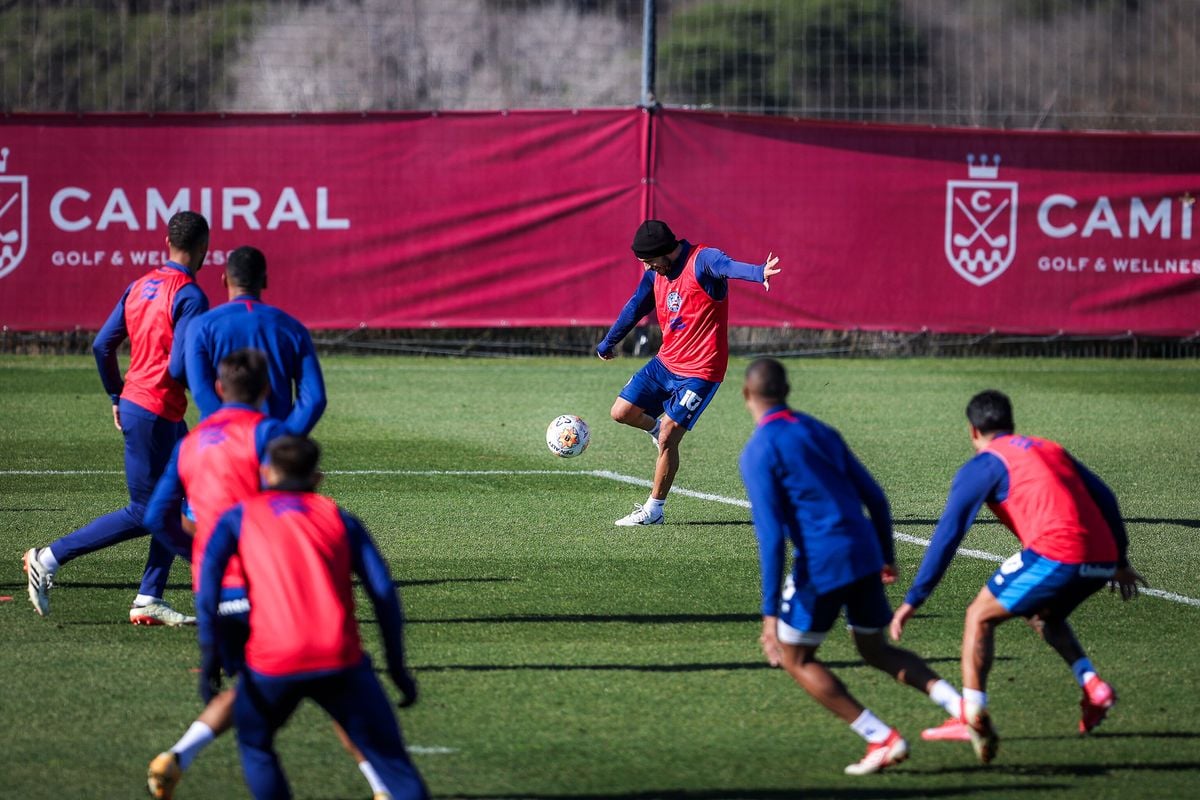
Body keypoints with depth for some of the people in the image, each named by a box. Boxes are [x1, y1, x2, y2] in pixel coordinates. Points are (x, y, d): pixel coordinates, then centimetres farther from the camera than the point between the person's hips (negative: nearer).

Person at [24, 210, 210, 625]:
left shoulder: (140, 286, 8)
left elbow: (102, 345, 10)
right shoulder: (190, 297, -16)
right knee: (143, 514, 0)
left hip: (133, 402, 9)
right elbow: (179, 367, -23)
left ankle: (149, 600, 11)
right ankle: (49, 558, 2)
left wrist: (117, 396, 20)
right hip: (155, 414, -9)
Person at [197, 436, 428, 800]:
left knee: (254, 743, 26)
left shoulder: (240, 517, 17)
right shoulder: (339, 517, 18)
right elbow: (383, 592, 9)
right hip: (340, 659, 0)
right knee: (388, 757, 7)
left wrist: (209, 656, -4)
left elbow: (209, 576, 0)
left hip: (271, 662, 0)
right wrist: (397, 665, 13)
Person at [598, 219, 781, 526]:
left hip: (700, 371, -8)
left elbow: (728, 266, -43)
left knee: (667, 438, -10)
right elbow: (635, 308, 22)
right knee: (622, 412, 4)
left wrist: (758, 273, -66)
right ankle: (657, 428, 36)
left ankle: (654, 510, 4)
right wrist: (608, 343, 35)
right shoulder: (656, 274, 5)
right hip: (666, 362, 8)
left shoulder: (702, 260, -20)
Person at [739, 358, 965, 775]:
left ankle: (882, 739, 2)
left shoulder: (758, 453, -6)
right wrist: (886, 555, 31)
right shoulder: (819, 431, 15)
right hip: (865, 552, 7)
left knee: (795, 658, 11)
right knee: (876, 650, 22)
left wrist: (770, 613, -15)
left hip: (821, 566, -7)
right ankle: (963, 704, -1)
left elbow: (771, 536, -15)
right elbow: (874, 497, 16)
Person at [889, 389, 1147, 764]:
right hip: (1101, 560, 7)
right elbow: (1105, 498, 24)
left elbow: (948, 533, 1)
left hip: (1055, 554, -7)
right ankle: (1092, 685, 11)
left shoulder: (983, 465, 8)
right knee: (1043, 617, 32)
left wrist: (913, 600, 1)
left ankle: (973, 714, -7)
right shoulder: (1051, 449, 27)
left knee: (980, 616, 8)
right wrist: (1120, 561, 31)